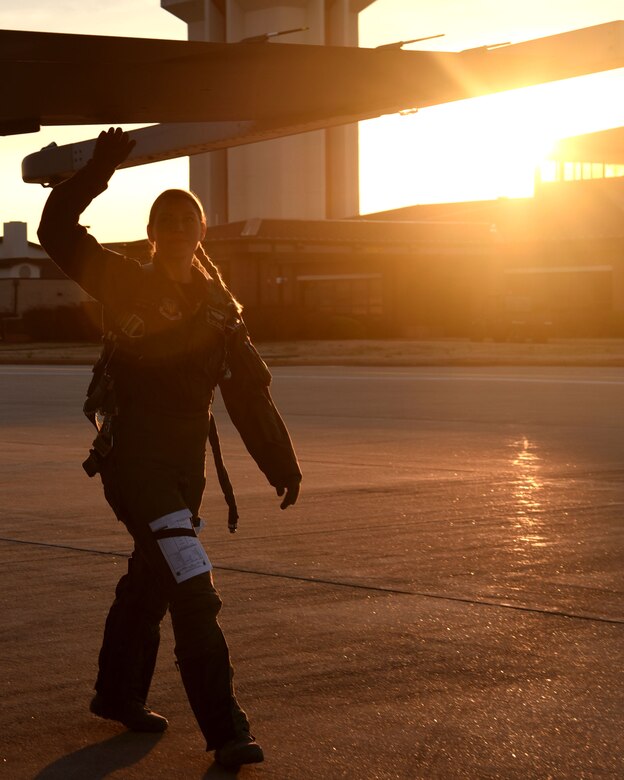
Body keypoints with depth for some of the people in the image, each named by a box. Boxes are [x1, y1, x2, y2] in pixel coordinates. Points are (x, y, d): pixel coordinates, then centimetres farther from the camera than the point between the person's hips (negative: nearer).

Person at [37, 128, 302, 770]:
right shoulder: (126, 286, -1)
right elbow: (58, 234, -9)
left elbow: (248, 390, 12)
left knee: (152, 577, 18)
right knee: (194, 586, -17)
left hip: (185, 461, 6)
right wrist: (97, 173, -15)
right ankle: (224, 729, -16)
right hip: (131, 455, -6)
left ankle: (118, 694, 39)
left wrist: (281, 462, 9)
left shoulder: (217, 305, 10)